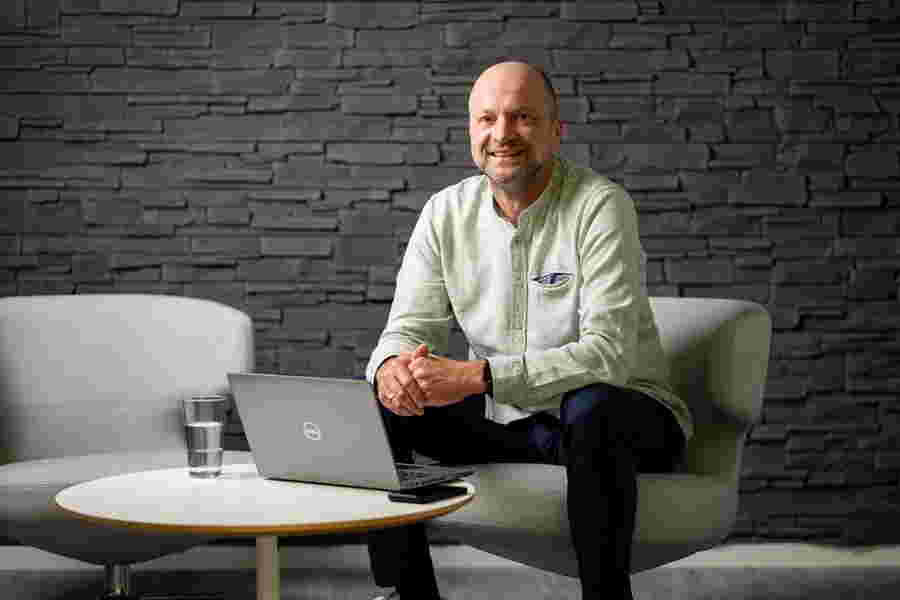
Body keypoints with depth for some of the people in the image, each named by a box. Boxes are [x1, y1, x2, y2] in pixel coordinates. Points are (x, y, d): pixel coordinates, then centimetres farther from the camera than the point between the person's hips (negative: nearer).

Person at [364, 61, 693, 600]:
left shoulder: (601, 206, -18)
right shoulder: (446, 213, 0)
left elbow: (608, 352, -27)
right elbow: (411, 326, -2)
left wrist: (479, 376, -37)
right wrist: (391, 368, -29)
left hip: (617, 410, -5)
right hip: (503, 422, 5)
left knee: (591, 410, -38)